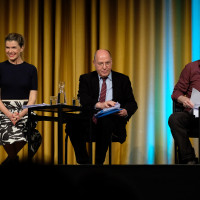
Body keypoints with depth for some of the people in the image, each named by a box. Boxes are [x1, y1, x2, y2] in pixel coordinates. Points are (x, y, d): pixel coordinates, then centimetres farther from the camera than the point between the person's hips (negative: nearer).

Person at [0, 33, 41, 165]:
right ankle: (13, 159, 2)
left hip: (24, 111, 0)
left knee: (19, 133, -32)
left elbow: (32, 97, 4)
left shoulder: (30, 69, 8)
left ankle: (11, 158, 4)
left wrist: (20, 114, -14)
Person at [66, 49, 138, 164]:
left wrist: (126, 111, -17)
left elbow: (132, 103, 9)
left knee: (105, 122, -37)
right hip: (90, 119, 1)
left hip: (113, 121, -1)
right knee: (72, 125, -30)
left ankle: (99, 162, -22)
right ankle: (83, 162, -14)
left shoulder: (123, 79, 15)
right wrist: (100, 105, -27)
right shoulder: (86, 79, 14)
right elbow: (83, 99, -5)